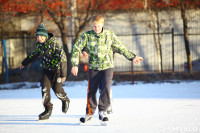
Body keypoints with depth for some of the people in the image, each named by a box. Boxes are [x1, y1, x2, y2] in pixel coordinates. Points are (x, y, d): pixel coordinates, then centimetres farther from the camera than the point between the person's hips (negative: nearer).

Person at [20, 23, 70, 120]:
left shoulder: (54, 44, -25)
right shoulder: (39, 44, -3)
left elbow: (62, 58, -26)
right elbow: (34, 54, 19)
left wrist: (63, 74, -30)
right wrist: (24, 63, 31)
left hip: (57, 68, -5)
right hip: (47, 69, 5)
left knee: (57, 89, -5)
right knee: (45, 88, -9)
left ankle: (65, 100, 29)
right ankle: (48, 110, 0)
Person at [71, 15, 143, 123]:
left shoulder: (109, 35, -2)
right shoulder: (87, 36, -5)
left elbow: (120, 48, 9)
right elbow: (76, 48, -2)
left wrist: (132, 57, 7)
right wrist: (74, 64, -9)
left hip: (107, 66, -1)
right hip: (93, 67, 1)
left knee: (106, 87, -18)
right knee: (91, 90, 4)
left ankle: (102, 111, -10)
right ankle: (89, 112, 22)